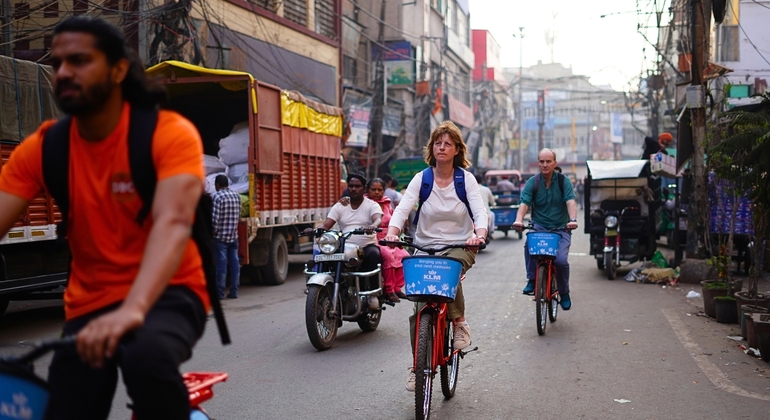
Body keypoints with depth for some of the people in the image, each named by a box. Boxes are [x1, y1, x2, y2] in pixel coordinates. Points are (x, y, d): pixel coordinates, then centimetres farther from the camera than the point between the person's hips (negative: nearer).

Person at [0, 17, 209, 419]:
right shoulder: (42, 147, -1)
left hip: (167, 294, -4)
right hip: (89, 303, 4)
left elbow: (173, 223, -29)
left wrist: (133, 309, -45)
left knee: (147, 354, -35)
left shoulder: (170, 133, -14)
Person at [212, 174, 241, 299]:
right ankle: (234, 291, 8)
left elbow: (214, 218, -16)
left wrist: (214, 230, -5)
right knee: (234, 263, 6)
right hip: (234, 235, 5)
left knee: (221, 264, -2)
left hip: (220, 236, -5)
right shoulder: (236, 195, 8)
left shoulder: (216, 196, -11)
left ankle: (220, 292, 2)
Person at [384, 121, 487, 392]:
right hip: (425, 246, 1)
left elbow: (480, 211, -13)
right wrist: (392, 232, -34)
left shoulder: (466, 179, -1)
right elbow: (403, 208, -13)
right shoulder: (421, 179, -1)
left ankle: (459, 321, -10)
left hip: (460, 246, -1)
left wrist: (479, 234, -35)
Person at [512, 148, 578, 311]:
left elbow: (570, 201, -16)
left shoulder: (563, 181, -2)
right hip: (539, 225, 0)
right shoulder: (532, 182, 0)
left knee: (561, 260, -19)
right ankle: (531, 280, -15)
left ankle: (564, 293, 9)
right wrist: (519, 220, -33)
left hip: (560, 227, 0)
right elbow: (524, 203, -13)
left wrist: (573, 219, -35)